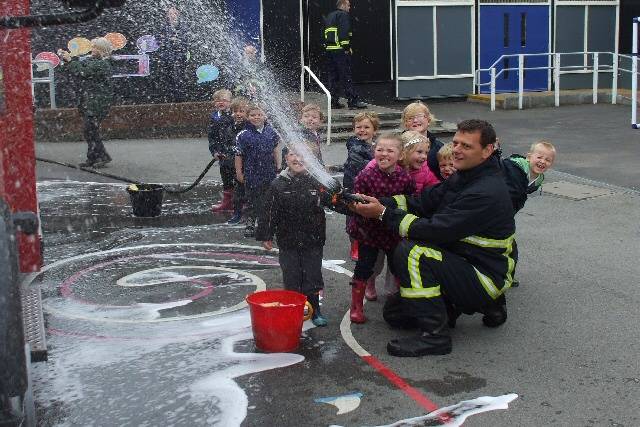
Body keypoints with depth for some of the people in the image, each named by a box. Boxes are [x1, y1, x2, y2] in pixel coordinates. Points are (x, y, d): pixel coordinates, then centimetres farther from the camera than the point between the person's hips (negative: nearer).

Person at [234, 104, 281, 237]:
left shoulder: (270, 132, 1)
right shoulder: (244, 135, -10)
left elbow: (275, 150, 12)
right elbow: (238, 155, -6)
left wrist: (278, 167, 13)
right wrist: (239, 172, -6)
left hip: (269, 172, 4)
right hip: (251, 173, -4)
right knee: (252, 199, 4)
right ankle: (250, 224, 16)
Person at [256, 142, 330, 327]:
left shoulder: (317, 182, -5)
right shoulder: (278, 184, -5)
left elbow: (331, 201, -5)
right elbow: (268, 211, -2)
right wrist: (265, 235, -2)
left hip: (313, 242, 0)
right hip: (288, 242, 0)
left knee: (312, 275, 9)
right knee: (291, 278, 9)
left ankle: (314, 309, 24)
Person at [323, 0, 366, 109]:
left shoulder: (329, 16, 23)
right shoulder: (344, 15, -4)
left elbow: (326, 34, 20)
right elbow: (344, 32, -17)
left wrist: (327, 45, 18)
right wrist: (346, 47, -17)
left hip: (329, 49, 8)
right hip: (340, 49, -8)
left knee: (333, 76, 10)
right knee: (346, 76, -8)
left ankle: (333, 101, 11)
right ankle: (353, 100, -8)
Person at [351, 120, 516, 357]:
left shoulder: (486, 193, -25)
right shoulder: (463, 178, 6)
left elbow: (435, 231, -28)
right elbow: (422, 202, 0)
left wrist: (383, 213, -22)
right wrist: (380, 203, -16)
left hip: (487, 278, -10)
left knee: (411, 252, -27)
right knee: (394, 313, 15)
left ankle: (434, 335, -21)